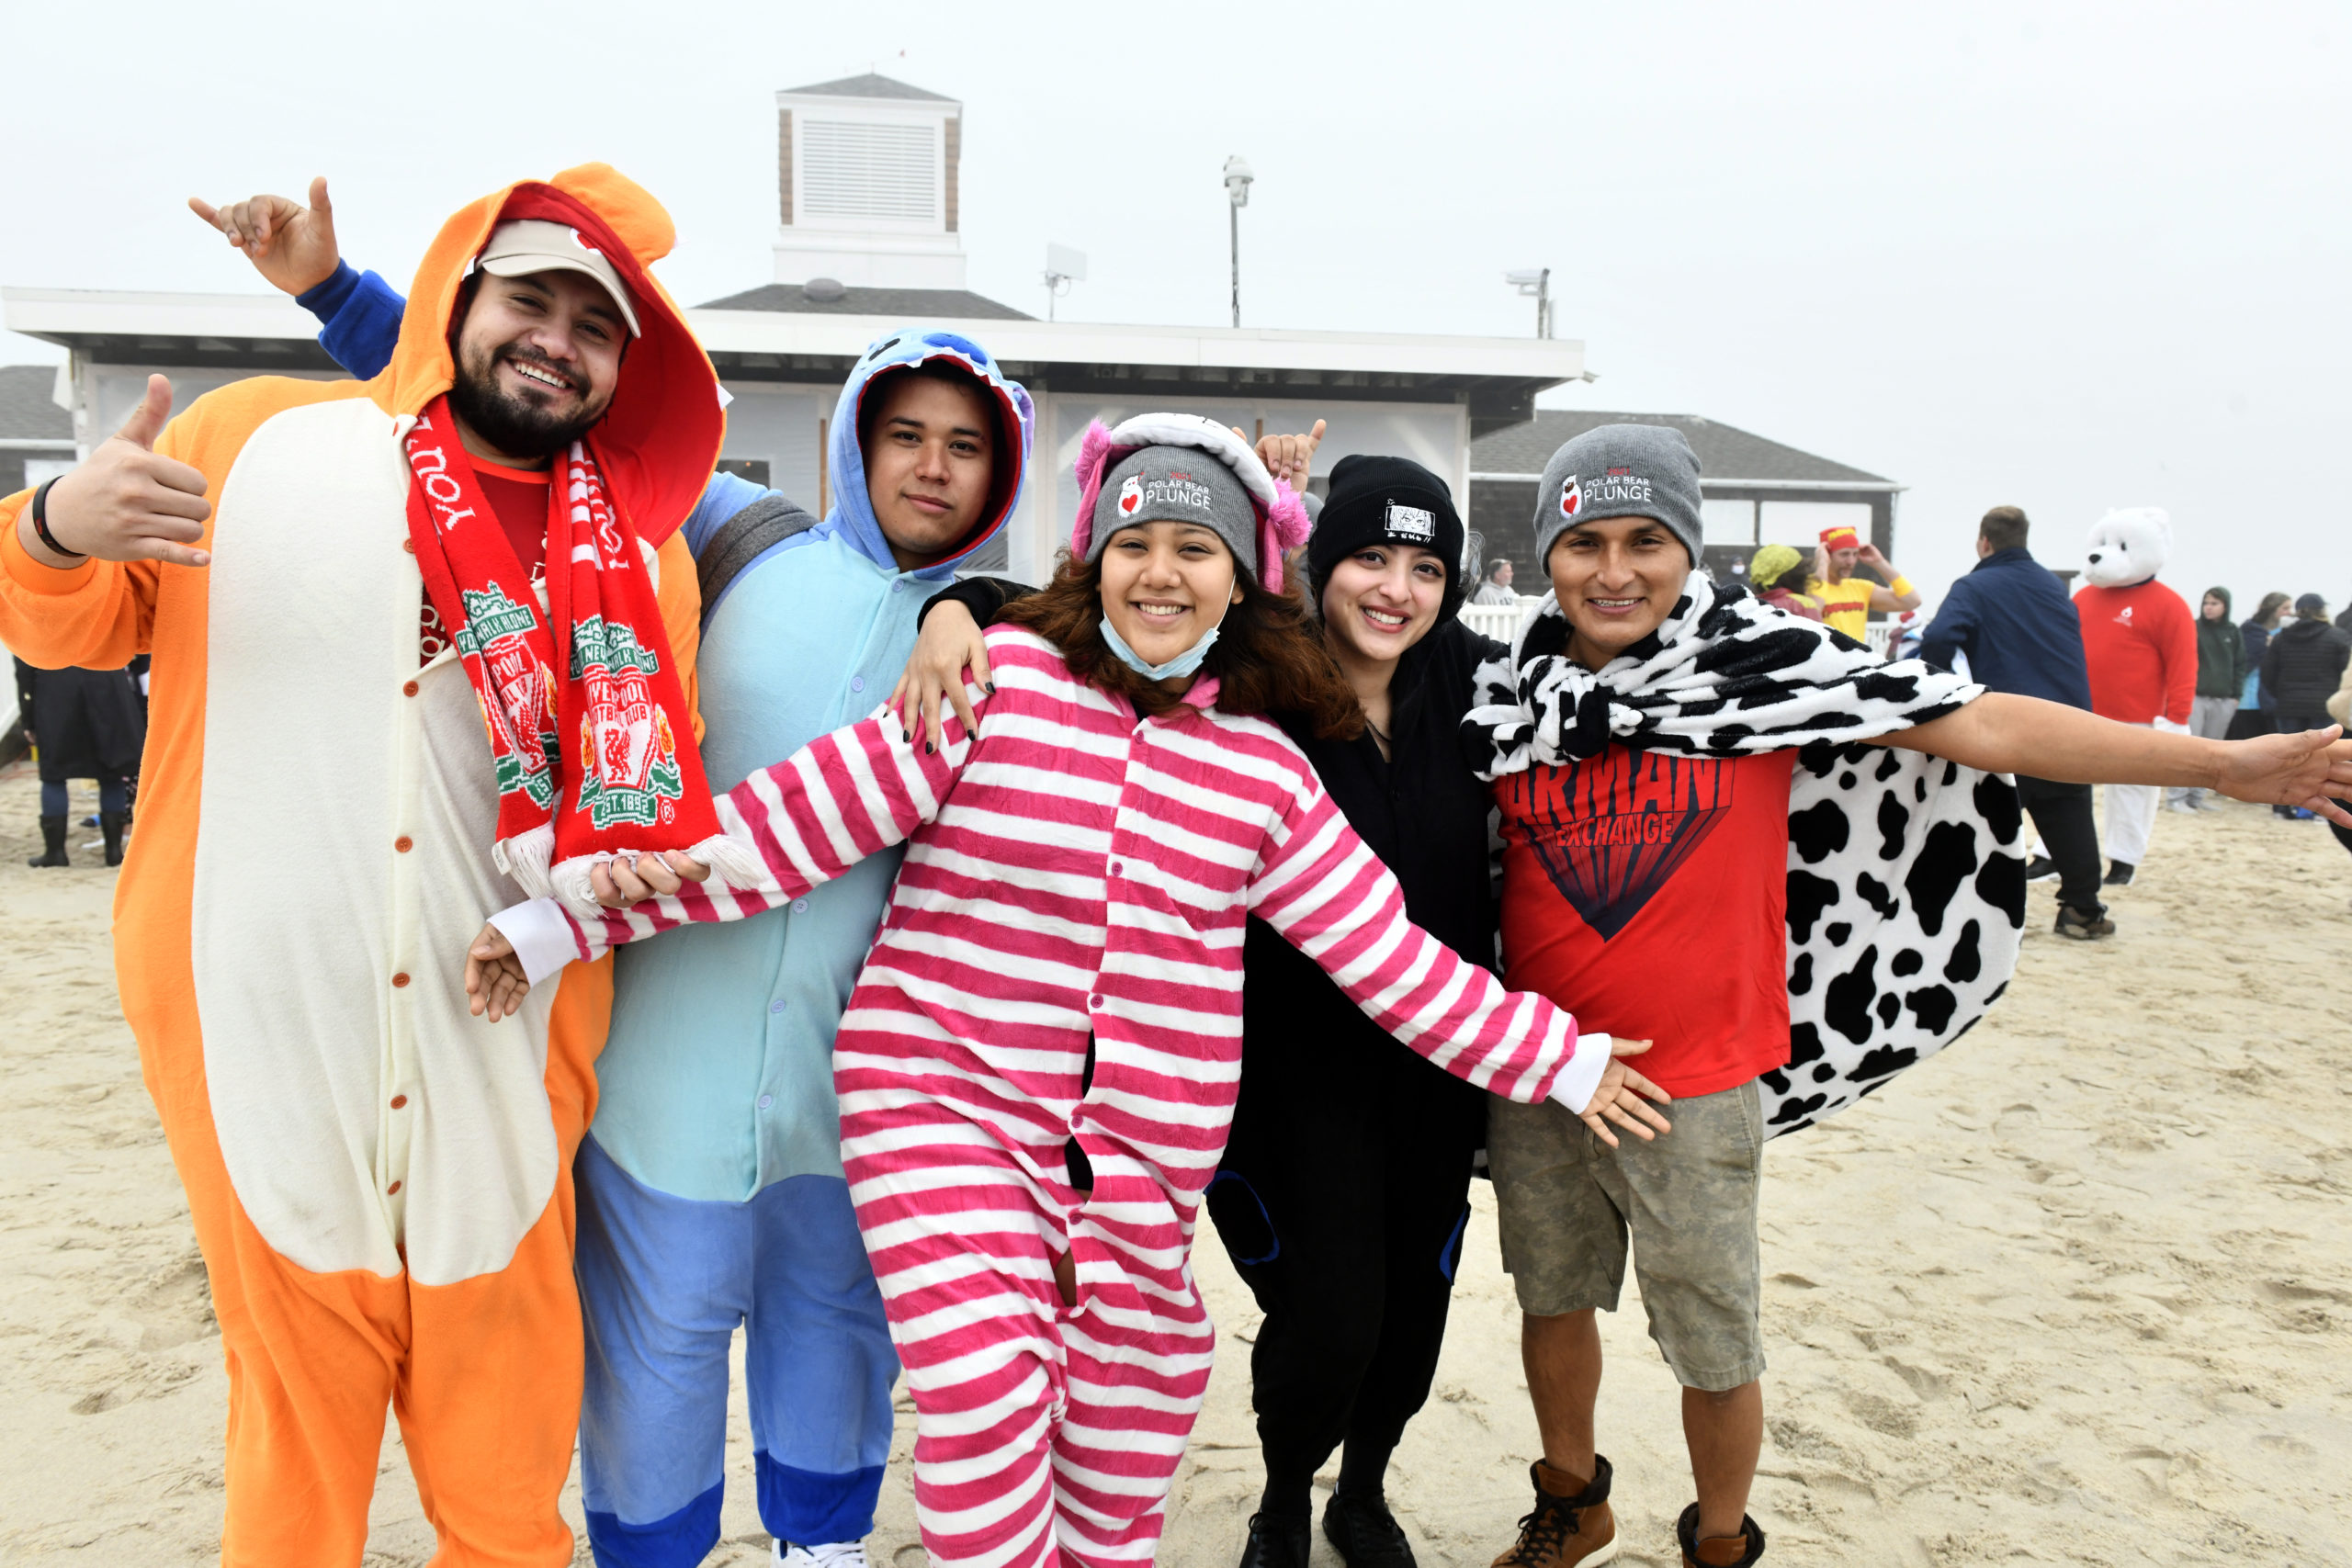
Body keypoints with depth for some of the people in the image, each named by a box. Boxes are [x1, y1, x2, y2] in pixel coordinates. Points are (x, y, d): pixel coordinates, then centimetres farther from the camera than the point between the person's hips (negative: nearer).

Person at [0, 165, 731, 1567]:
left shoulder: (639, 557, 7)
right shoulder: (252, 440, 1)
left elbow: (663, 785, 13)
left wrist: (626, 870, -7)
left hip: (500, 1048, 2)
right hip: (266, 1030, -1)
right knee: (297, 1425, 13)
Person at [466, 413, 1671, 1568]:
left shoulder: (1268, 769, 5)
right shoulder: (1001, 680, -6)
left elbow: (1387, 951, 10)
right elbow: (797, 818, -8)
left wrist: (1556, 1059, 12)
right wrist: (567, 919, -11)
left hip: (1146, 1146, 3)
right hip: (942, 1098, -3)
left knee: (1128, 1396, 13)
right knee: (989, 1393, -13)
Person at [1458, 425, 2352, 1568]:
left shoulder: (1762, 663, -10)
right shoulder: (1503, 695, -2)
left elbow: (1978, 724, -12)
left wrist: (2224, 763, -15)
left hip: (1692, 1092, -2)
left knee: (1714, 1352, 12)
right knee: (1553, 1300, 21)